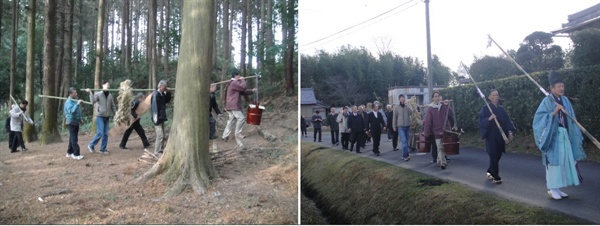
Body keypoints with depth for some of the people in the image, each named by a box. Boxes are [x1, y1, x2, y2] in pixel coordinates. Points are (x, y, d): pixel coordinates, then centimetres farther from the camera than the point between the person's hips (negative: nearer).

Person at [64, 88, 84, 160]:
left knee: (72, 138, 15)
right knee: (74, 138, -9)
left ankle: (69, 152, 24)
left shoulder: (76, 100, 10)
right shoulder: (68, 102, -15)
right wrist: (77, 104, -34)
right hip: (71, 122, -8)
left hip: (76, 122, 9)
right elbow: (72, 111, -31)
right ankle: (76, 154, -9)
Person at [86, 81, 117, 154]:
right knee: (100, 133, -10)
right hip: (100, 116, -5)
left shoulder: (110, 95, 9)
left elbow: (113, 106, 12)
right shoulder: (98, 94, -4)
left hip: (107, 117, 5)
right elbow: (93, 101, -22)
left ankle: (103, 149, 14)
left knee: (105, 134, 4)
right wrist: (90, 93, -28)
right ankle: (91, 145, 9)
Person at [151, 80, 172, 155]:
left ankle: (160, 151, 21)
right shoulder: (156, 94, -14)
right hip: (158, 118, -10)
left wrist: (168, 93, 8)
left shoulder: (162, 94, 12)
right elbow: (154, 106, -19)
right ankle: (157, 152, -7)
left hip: (162, 118, 10)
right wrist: (156, 118, -22)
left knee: (162, 136, 13)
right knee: (160, 136, -11)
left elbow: (168, 100, 26)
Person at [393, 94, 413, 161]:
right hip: (400, 127, -3)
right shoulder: (397, 107, -2)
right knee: (404, 141, -13)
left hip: (407, 126, 3)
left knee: (406, 141, 9)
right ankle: (406, 155, -14)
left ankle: (404, 155, 18)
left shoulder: (408, 106, 3)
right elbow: (394, 117, 2)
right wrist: (394, 126, 3)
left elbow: (411, 112, -16)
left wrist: (406, 105, -22)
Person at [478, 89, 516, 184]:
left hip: (500, 135, 5)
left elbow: (507, 120, 8)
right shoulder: (485, 108, -5)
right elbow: (481, 121, -11)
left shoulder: (501, 109, 10)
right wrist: (489, 119, -29)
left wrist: (510, 131, -4)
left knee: (498, 155, 11)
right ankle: (496, 177, 1)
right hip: (491, 135, -5)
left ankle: (490, 171, 31)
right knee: (493, 156, -6)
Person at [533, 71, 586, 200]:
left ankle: (557, 188, 17)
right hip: (553, 135, -7)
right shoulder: (547, 101, -9)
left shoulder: (565, 100, 10)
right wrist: (554, 112, -25)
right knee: (554, 161, -4)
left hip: (565, 135, 7)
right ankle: (552, 189, 4)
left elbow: (571, 119, 14)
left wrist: (575, 135, 11)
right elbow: (539, 117, -15)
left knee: (564, 161, 8)